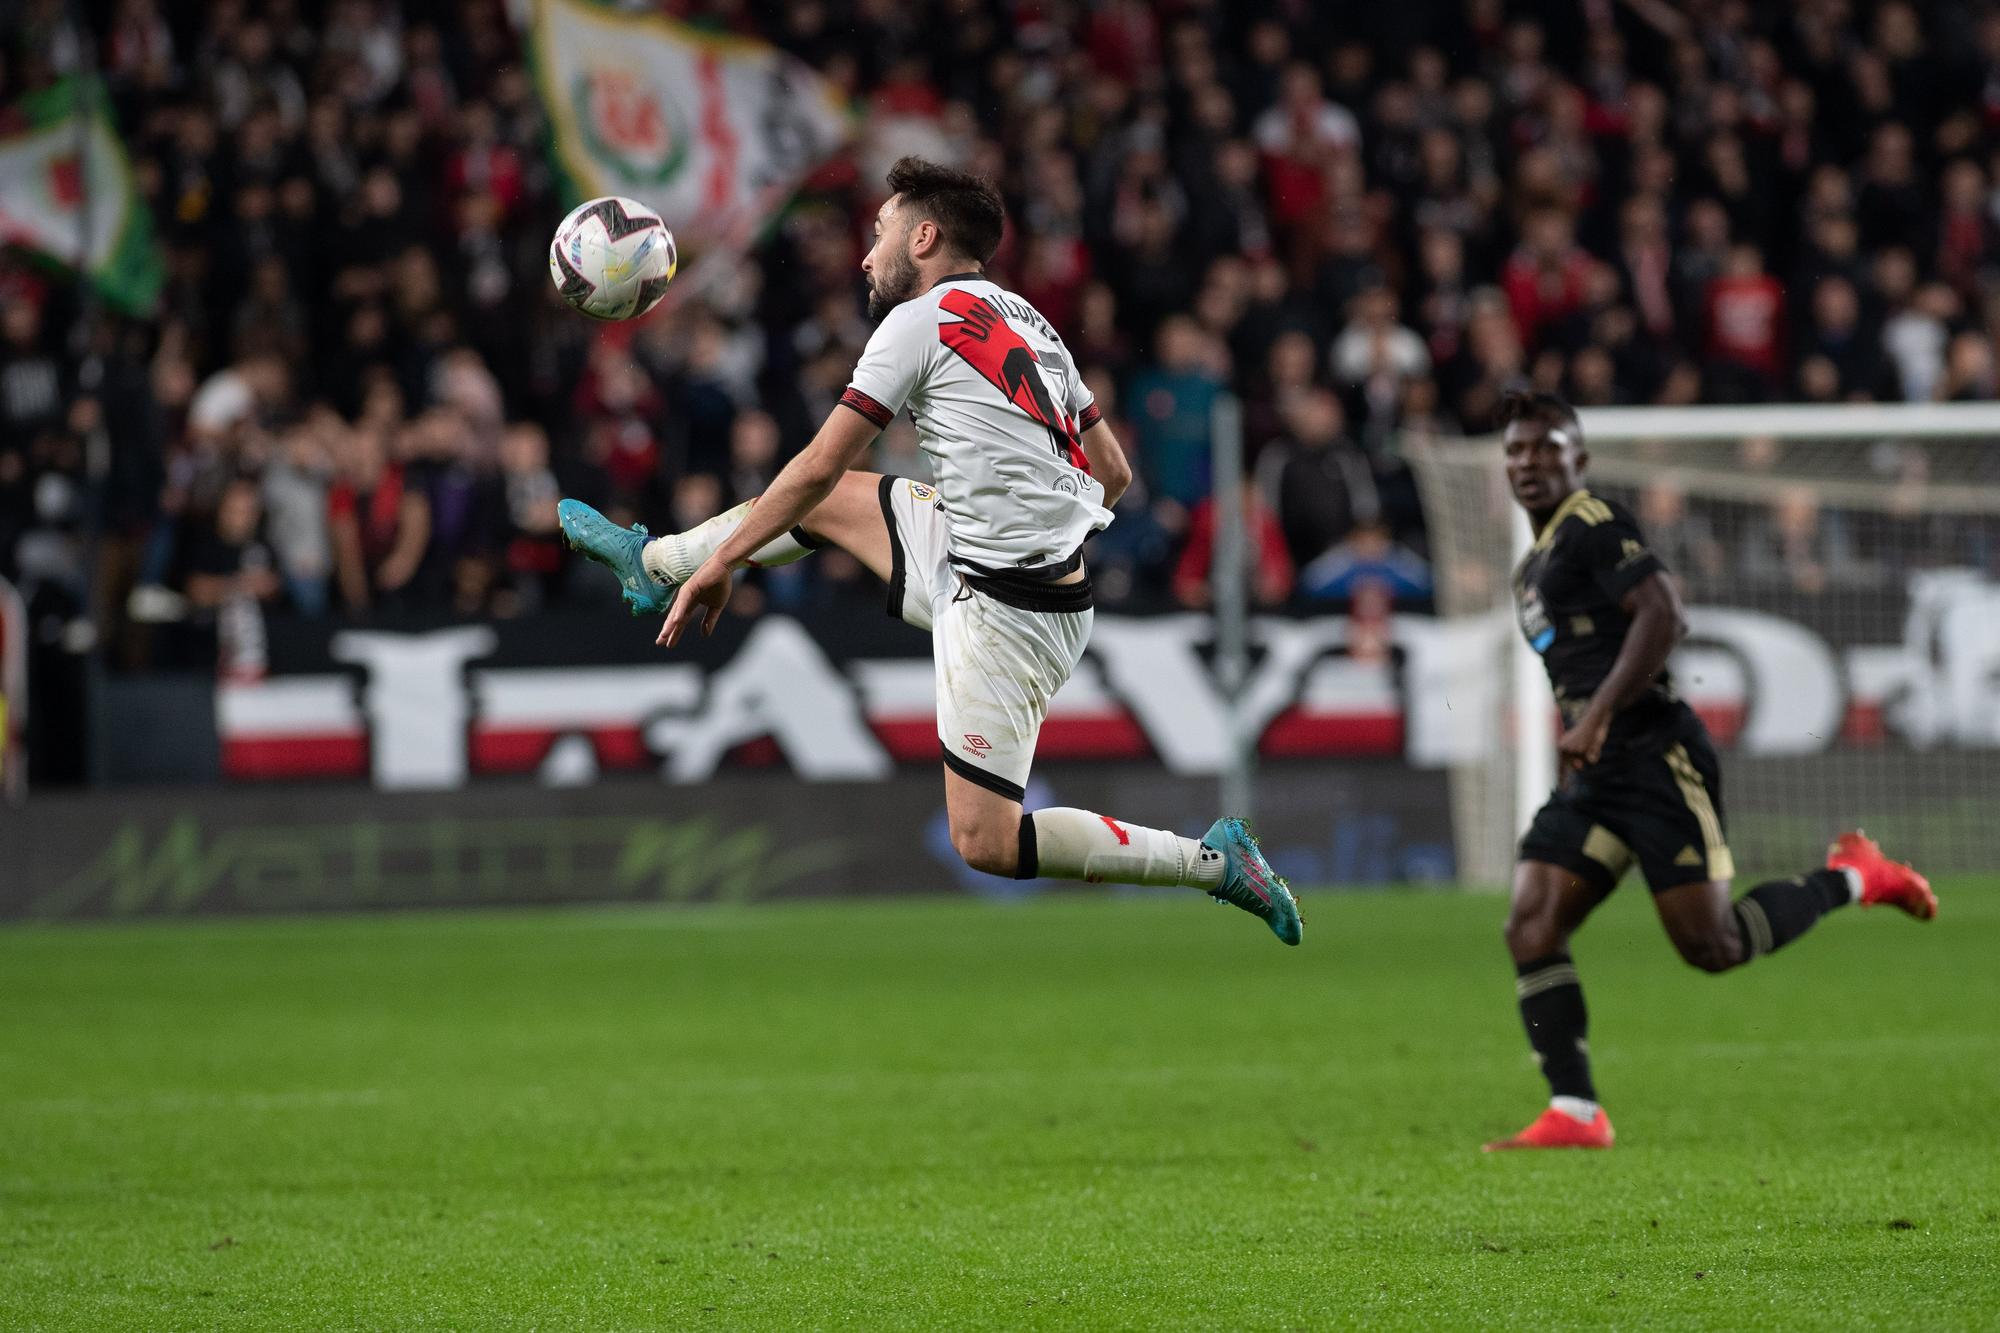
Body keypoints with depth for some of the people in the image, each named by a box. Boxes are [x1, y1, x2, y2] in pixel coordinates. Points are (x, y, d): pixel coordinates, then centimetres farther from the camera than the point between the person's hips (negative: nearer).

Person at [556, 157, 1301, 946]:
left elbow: (818, 467, -9)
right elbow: (1111, 472, 18)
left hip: (1003, 615, -9)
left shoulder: (921, 321, -10)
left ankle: (1213, 862, -6)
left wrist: (720, 562, 1)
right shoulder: (1029, 325, 13)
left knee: (986, 844, -8)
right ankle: (650, 562, 42)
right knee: (827, 502, 20)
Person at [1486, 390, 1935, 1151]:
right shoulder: (1535, 567, 22)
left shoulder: (1593, 525, -6)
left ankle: (1851, 879, 12)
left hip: (1655, 757, -9)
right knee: (1529, 929, -7)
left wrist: (1596, 719, -23)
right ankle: (1574, 1115, -8)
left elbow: (1663, 617, -19)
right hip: (1594, 778, 9)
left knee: (1711, 946, -10)